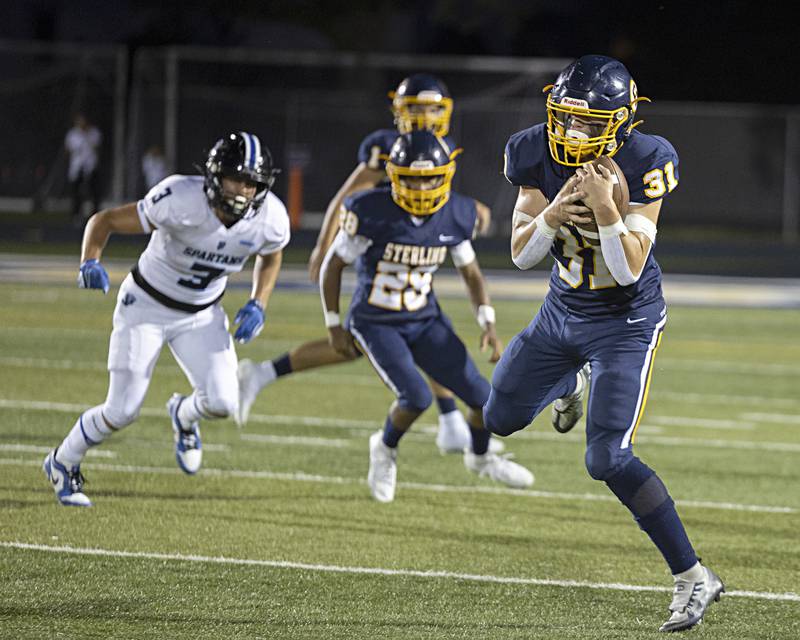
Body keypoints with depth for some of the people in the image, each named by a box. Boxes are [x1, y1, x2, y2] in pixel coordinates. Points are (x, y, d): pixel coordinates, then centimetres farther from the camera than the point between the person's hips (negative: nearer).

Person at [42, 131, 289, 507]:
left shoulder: (268, 219, -19)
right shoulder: (180, 201, -32)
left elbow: (270, 257, 7)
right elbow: (104, 221, -22)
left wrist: (258, 305, -6)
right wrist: (90, 262, -40)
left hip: (202, 314, 4)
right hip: (147, 305, -4)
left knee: (222, 402, -14)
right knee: (122, 410, -7)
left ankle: (184, 416, 25)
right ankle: (63, 463, 22)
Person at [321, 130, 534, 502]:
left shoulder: (454, 216, -6)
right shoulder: (373, 213, -20)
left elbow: (471, 272, 9)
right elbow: (332, 266, -8)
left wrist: (487, 324, -2)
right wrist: (334, 326, -5)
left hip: (425, 321, 5)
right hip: (375, 324, -4)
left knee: (482, 397, -2)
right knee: (416, 397, -24)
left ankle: (480, 457, 30)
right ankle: (385, 449, 9)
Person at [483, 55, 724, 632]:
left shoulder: (644, 165, -24)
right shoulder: (538, 154, -12)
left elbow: (629, 271, -26)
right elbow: (521, 255, -12)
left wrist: (605, 212, -41)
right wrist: (551, 216, -32)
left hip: (625, 321, -6)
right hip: (562, 310, 6)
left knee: (608, 459, -18)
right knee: (502, 419, 19)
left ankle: (693, 577, -8)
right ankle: (571, 382, 54)